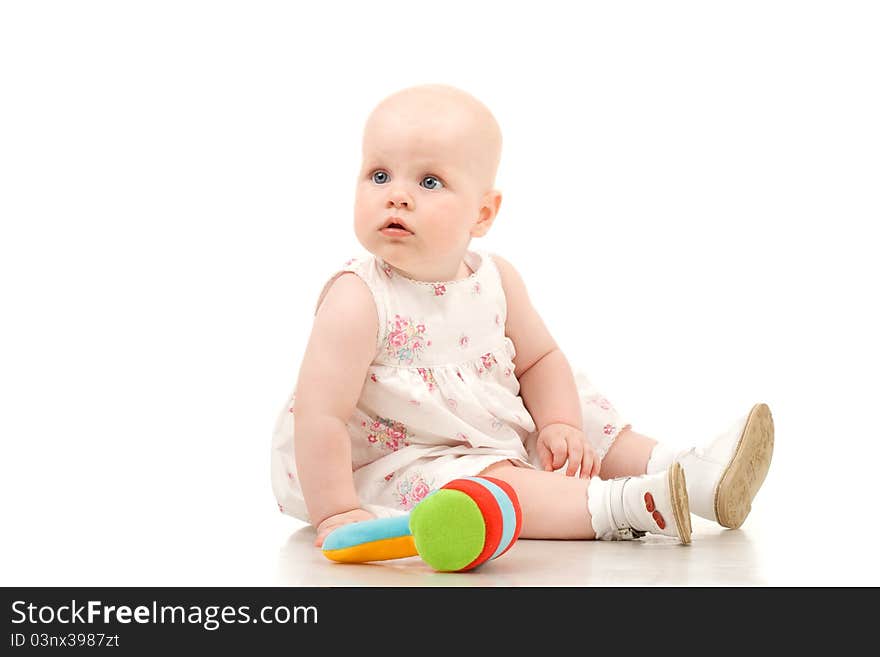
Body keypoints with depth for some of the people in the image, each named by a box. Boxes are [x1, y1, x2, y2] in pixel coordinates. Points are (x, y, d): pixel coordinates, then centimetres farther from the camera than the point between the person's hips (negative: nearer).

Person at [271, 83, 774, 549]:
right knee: (480, 482, -32)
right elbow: (320, 416, -26)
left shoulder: (496, 280, -4)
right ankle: (630, 503, -35)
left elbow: (539, 358, 11)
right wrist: (335, 516, -29)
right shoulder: (358, 300, -23)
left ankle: (690, 473, 5)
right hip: (402, 464, -7)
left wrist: (560, 425, -5)